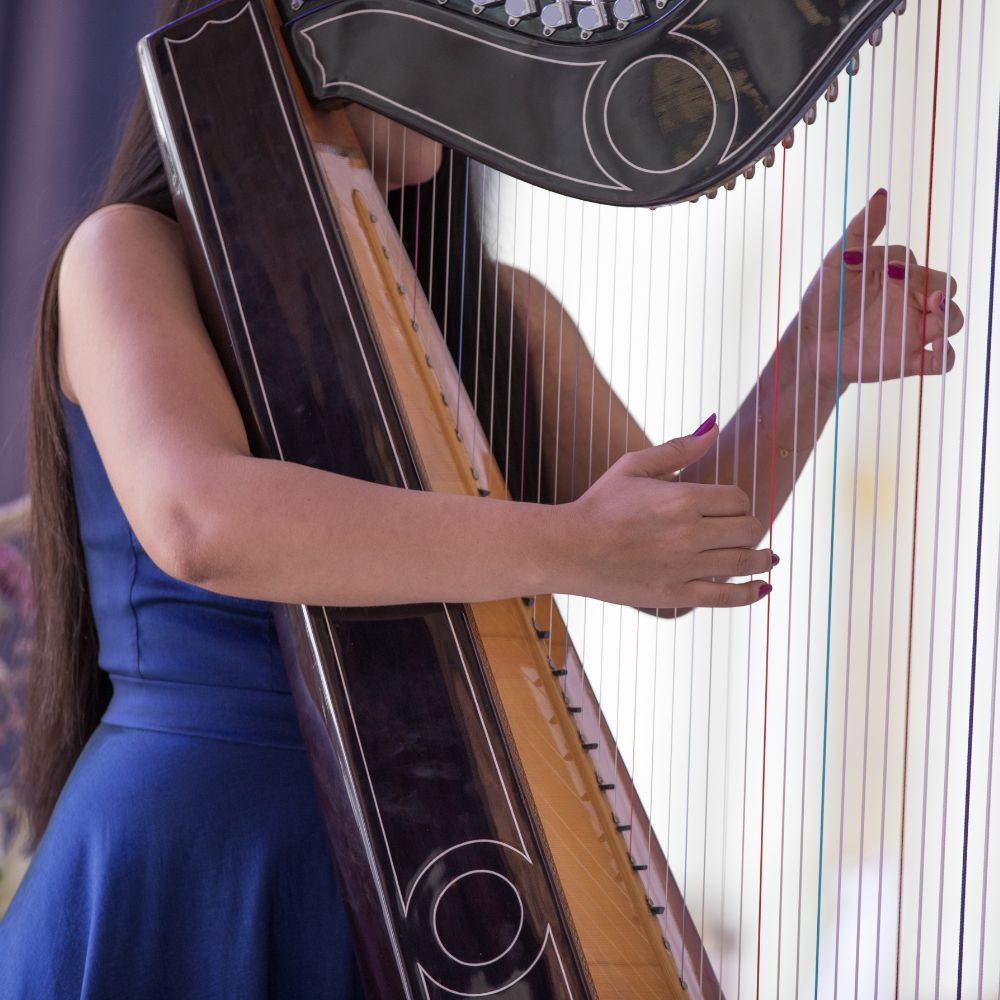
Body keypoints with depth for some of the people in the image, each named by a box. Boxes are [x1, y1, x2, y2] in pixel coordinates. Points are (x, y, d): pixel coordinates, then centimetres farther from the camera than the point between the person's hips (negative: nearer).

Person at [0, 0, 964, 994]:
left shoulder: (502, 309, 10)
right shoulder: (130, 252, -5)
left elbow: (686, 556, 4)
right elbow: (197, 520, -23)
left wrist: (816, 364, -12)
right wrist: (568, 544, -27)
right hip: (184, 856, -4)